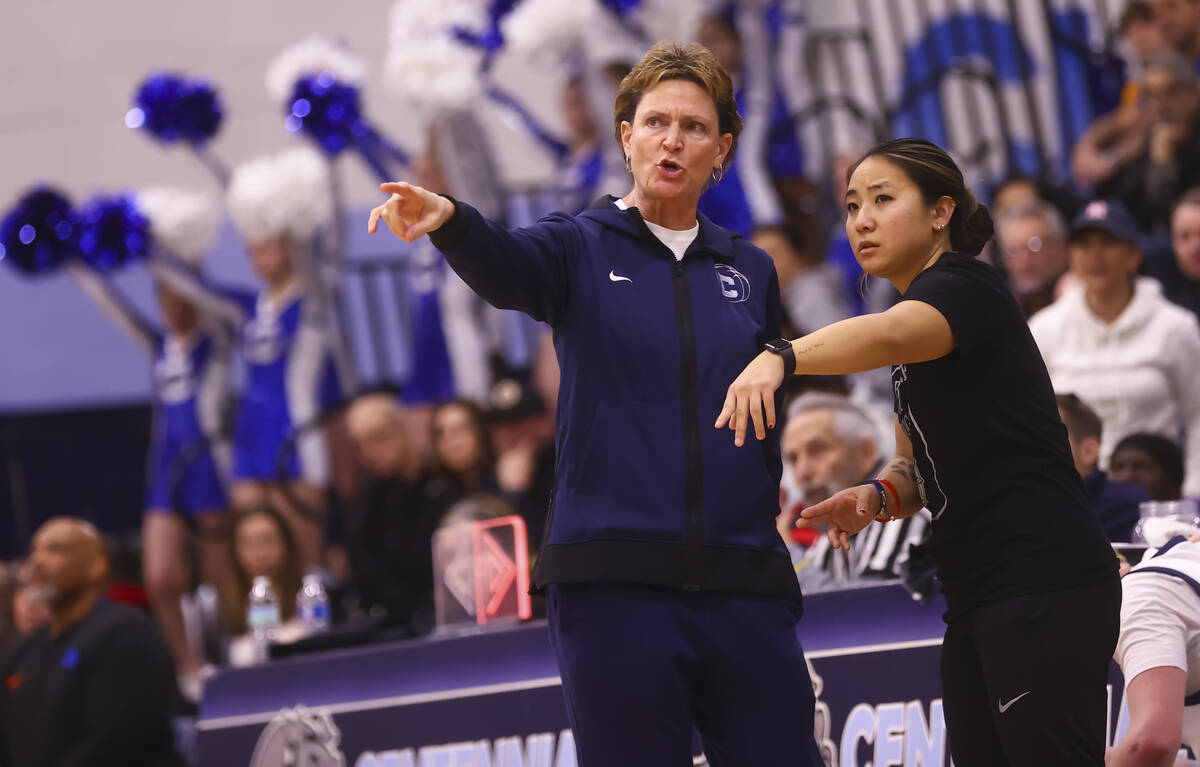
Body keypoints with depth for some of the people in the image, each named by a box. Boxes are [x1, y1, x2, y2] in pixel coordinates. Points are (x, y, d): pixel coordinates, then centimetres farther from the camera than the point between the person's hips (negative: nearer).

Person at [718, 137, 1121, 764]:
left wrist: (781, 358, -50)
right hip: (977, 597, 10)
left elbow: (890, 335, -33)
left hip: (1042, 589, -10)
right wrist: (879, 496, 0)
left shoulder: (964, 286, -9)